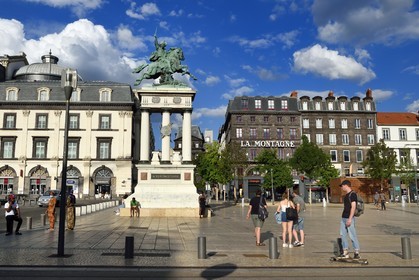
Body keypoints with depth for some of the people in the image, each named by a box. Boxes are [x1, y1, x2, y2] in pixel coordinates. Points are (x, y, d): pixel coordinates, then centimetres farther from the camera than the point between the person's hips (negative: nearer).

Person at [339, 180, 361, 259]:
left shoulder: (352, 194, -11)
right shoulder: (346, 195, 16)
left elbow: (353, 207, -17)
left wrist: (350, 219, -21)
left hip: (349, 218, -9)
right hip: (343, 218, 9)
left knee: (352, 235, -4)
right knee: (343, 235, 8)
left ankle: (357, 253, 5)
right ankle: (345, 253, 14)